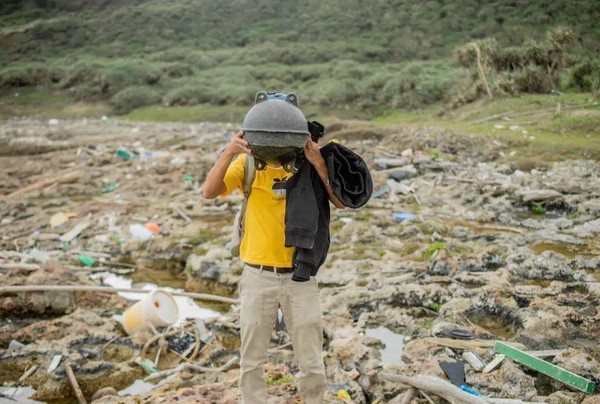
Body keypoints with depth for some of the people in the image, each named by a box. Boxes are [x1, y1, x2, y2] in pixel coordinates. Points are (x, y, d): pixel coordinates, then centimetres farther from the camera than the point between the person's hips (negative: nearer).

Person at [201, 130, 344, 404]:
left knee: (311, 363, 9)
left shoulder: (307, 164, -4)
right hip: (258, 277, 0)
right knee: (252, 361, 13)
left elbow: (340, 202, -13)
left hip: (300, 277, 0)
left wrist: (319, 163, -25)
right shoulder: (248, 163, -5)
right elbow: (209, 192, -17)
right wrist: (229, 152, -30)